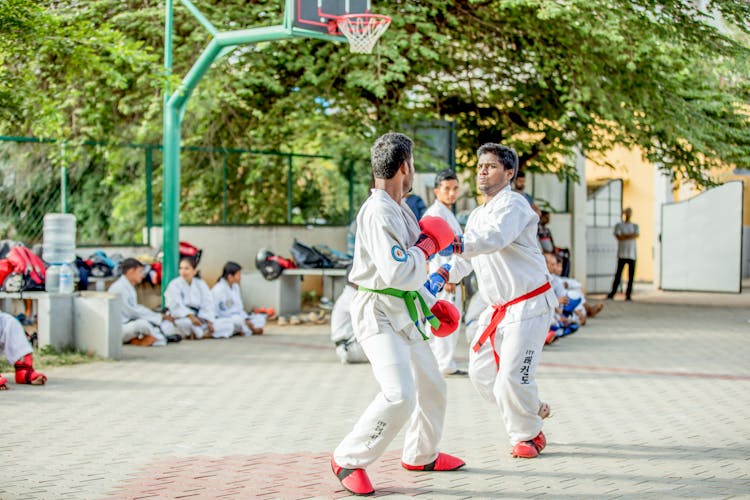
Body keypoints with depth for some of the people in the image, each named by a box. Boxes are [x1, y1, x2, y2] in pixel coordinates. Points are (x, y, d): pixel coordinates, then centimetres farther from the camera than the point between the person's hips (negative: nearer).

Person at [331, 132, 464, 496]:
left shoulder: (399, 210, 13)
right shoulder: (378, 213, -21)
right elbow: (396, 273, -29)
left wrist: (432, 303, 20)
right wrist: (427, 248, -14)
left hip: (405, 314, 10)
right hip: (379, 314, -10)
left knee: (431, 387, 21)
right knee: (399, 395, -22)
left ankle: (421, 455, 40)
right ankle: (348, 460, -6)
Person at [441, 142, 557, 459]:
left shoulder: (513, 205, -15)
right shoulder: (477, 215, 15)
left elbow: (495, 238, -36)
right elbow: (467, 254, 19)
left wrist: (457, 245, -50)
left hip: (529, 305, -9)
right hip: (498, 308, 9)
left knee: (512, 378, -12)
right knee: (481, 373, 9)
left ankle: (527, 435, 13)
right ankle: (533, 413, 29)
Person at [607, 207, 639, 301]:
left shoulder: (635, 226, 15)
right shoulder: (619, 225, 9)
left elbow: (637, 235, -6)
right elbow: (618, 237, -8)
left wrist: (624, 236, -10)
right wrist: (630, 236, -6)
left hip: (632, 254, 2)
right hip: (622, 254, -2)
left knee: (631, 276, -1)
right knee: (618, 275, -7)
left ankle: (628, 295, 2)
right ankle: (612, 293, -4)